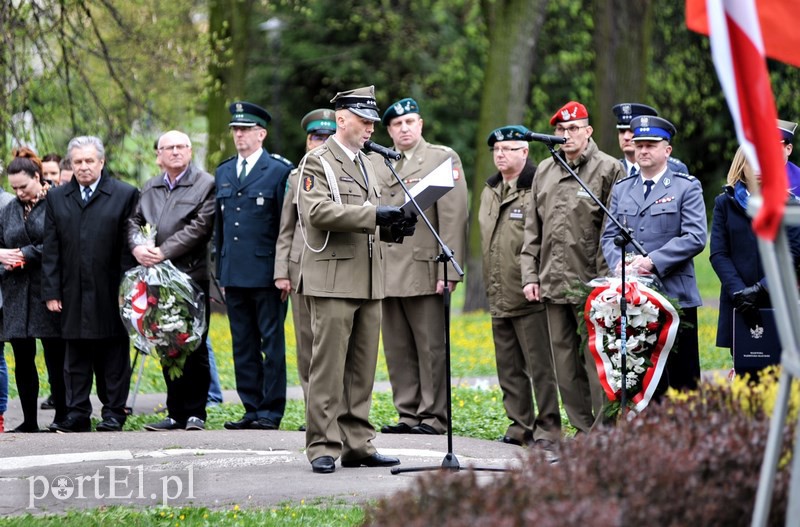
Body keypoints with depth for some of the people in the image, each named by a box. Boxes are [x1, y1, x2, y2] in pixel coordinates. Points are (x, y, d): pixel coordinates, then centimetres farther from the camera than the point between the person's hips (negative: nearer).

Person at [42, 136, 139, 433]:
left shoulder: (125, 195, 1)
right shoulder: (57, 198, 10)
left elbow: (129, 245, -2)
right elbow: (51, 250, 8)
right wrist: (51, 292, 1)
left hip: (110, 294, -3)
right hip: (73, 295, 3)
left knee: (114, 358, 2)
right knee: (76, 359, 6)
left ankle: (113, 413, 8)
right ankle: (77, 415, 11)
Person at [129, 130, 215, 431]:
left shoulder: (205, 185, 0)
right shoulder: (150, 189, 18)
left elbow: (200, 227, -10)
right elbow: (134, 221, 14)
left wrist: (163, 252, -14)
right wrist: (137, 246, -9)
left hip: (191, 274, -5)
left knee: (194, 347, -3)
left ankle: (195, 413, 2)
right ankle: (176, 413, 10)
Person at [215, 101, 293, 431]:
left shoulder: (279, 171, -2)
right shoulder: (223, 173, 16)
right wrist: (221, 271, 13)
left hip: (266, 272, -6)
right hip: (234, 274, 6)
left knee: (272, 344, -1)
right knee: (243, 345, 8)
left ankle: (271, 411, 2)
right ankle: (252, 409, 13)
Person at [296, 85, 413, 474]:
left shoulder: (366, 164, 21)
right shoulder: (317, 162, -4)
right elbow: (317, 210, -19)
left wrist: (393, 226, 4)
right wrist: (373, 215, -23)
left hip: (368, 280, 8)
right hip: (333, 279, -8)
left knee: (362, 368, 8)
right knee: (328, 365, -7)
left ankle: (357, 445, 13)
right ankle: (323, 447, -5)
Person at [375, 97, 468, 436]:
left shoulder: (443, 159, 2)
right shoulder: (375, 164, 17)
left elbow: (453, 217, -5)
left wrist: (449, 269, -12)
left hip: (423, 269, -5)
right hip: (385, 273, 5)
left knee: (431, 348, -3)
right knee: (397, 350, 6)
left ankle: (433, 417, 1)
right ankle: (408, 414, 12)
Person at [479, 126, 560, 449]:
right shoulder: (490, 192, 18)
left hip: (530, 297, -8)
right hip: (499, 298, 8)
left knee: (540, 365, -5)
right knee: (509, 368, 11)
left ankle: (547, 428, 0)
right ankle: (520, 425, 19)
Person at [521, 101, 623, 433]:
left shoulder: (608, 169, -3)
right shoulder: (545, 171, 16)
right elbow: (532, 229, 19)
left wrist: (605, 279, -12)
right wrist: (530, 275, 10)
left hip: (591, 285, -6)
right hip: (552, 286, 6)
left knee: (595, 361, -7)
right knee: (565, 364, 8)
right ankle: (583, 431, 15)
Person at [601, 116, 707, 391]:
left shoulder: (687, 187, 3)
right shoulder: (621, 189, 17)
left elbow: (695, 237, -8)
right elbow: (609, 236, 13)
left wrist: (653, 261, -17)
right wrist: (618, 262, -9)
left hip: (674, 295, -4)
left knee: (681, 378, -2)